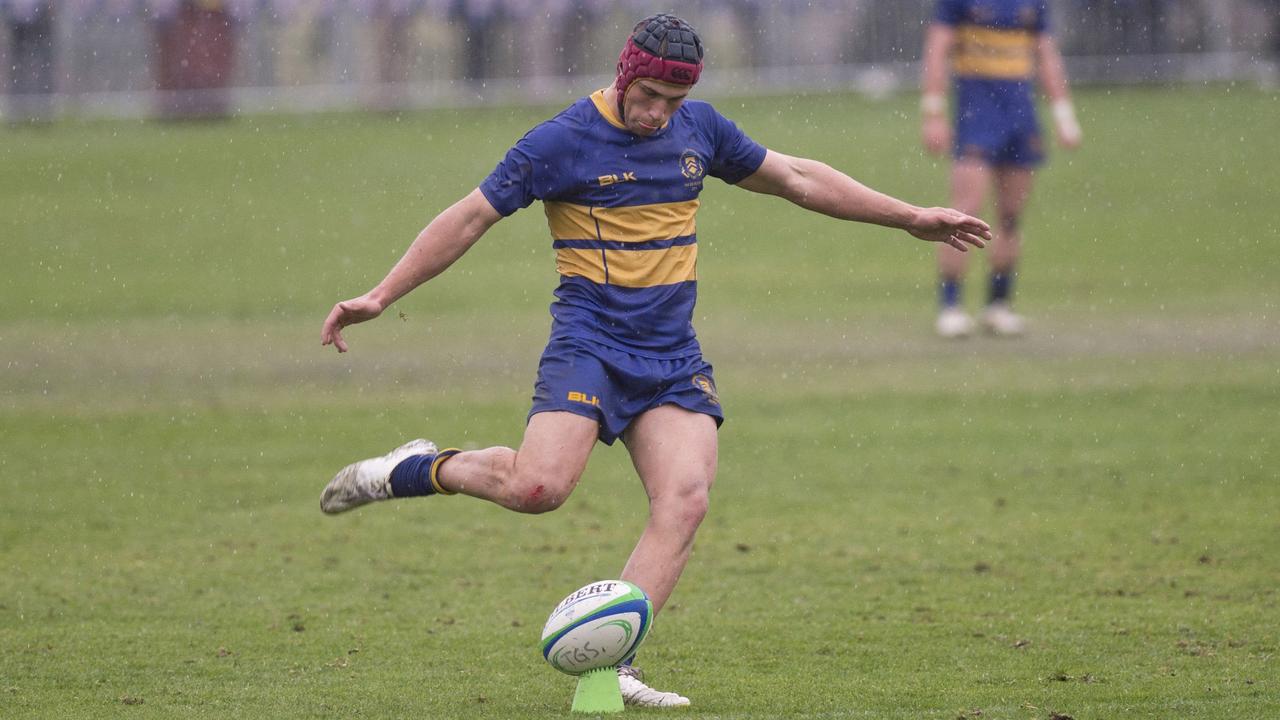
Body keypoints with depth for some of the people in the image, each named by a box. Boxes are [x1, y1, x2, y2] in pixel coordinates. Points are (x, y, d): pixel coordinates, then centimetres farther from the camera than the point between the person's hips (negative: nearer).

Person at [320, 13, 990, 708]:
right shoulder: (560, 141, -8)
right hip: (589, 344, -5)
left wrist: (912, 218, 23)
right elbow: (470, 218, -3)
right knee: (539, 486, -26)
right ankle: (415, 470, 2)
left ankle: (608, 665, -14)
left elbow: (798, 178, 20)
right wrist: (380, 296, -6)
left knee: (685, 499, -15)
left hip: (674, 357, 5)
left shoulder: (698, 128, 9)